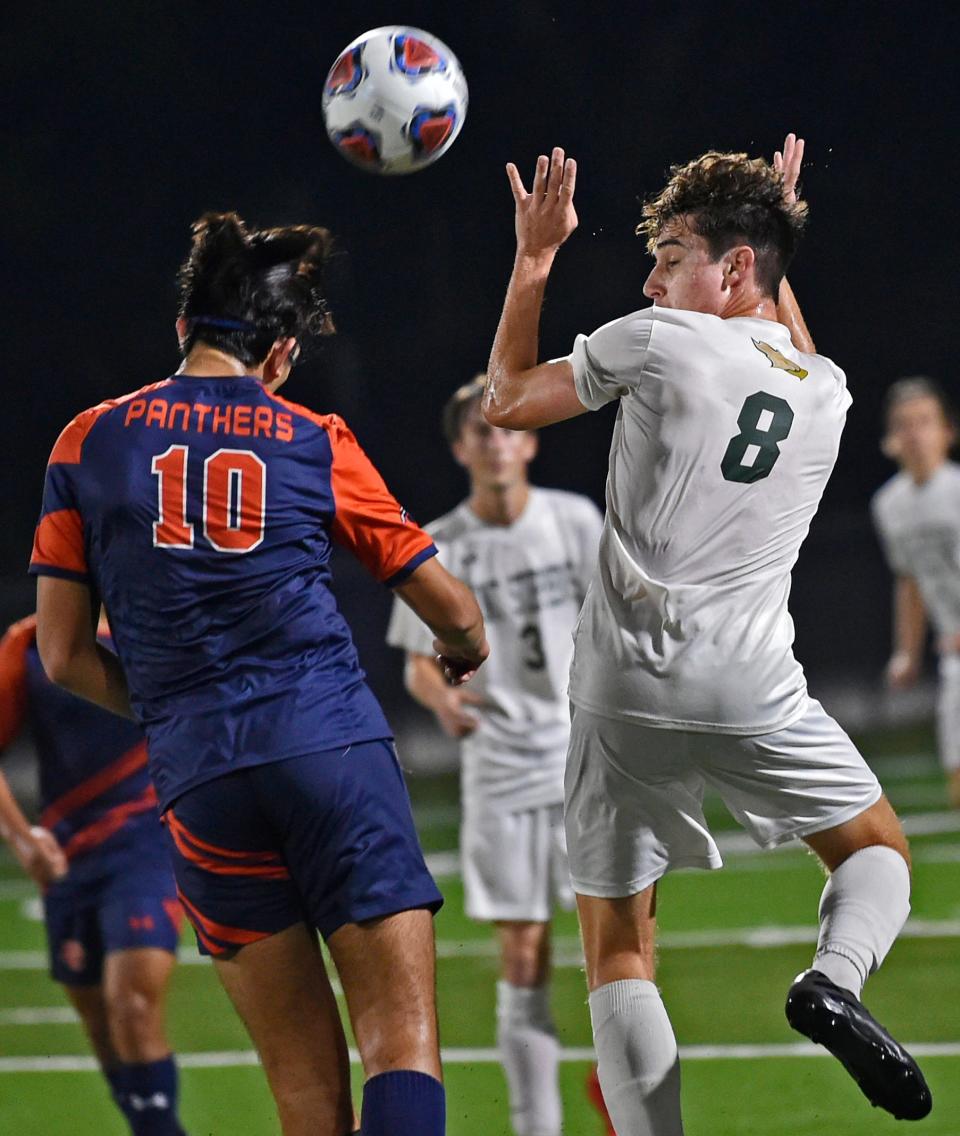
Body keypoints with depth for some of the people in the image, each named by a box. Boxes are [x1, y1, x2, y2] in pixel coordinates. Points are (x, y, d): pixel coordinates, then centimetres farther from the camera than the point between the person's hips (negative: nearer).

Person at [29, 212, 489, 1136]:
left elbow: (64, 658, 10)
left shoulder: (90, 442, 10)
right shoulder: (316, 442, 9)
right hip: (333, 744, -2)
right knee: (402, 1038, -5)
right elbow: (454, 613, 16)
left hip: (197, 775, 2)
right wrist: (464, 655, 39)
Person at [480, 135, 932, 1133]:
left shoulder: (659, 341, -3)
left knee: (618, 949, 5)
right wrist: (771, 222, 41)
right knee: (878, 850, 21)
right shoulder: (828, 394, 11)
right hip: (754, 691, 2)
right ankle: (835, 980, -10)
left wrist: (534, 258, 16)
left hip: (626, 693, -2)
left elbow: (506, 402, 9)